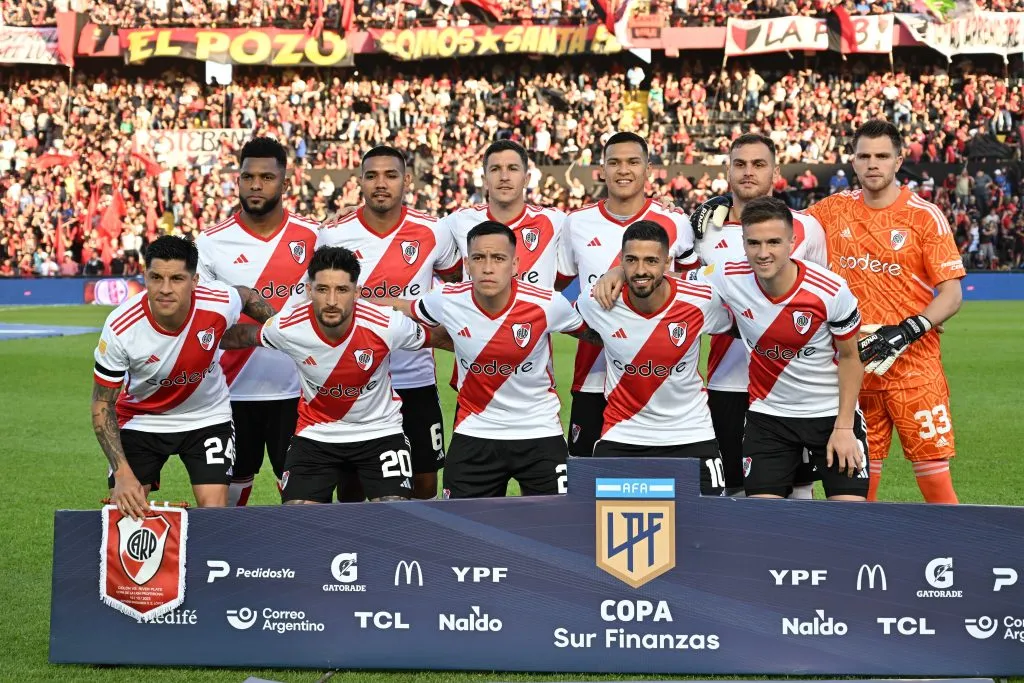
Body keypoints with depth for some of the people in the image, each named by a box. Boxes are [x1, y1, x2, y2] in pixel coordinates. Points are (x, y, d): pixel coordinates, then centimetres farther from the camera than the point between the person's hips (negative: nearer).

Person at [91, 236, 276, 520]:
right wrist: (122, 473, -28)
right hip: (141, 420, 0)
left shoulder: (221, 304, -27)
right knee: (124, 511, -7)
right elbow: (102, 406, -19)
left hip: (207, 417, 1)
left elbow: (248, 296, 1)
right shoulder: (120, 327, -29)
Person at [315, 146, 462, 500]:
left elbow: (456, 284, 16)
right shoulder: (333, 236, -4)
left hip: (416, 379, 1)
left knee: (424, 481, 7)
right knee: (351, 483, 6)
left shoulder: (433, 232, -3)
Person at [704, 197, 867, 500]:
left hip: (832, 411, -1)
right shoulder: (729, 280, -16)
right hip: (768, 415, 2)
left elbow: (849, 358, -6)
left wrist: (844, 427, -8)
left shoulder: (831, 290, -20)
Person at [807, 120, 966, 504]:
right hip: (854, 366, 3)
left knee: (935, 477, -6)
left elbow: (952, 293, -4)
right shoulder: (835, 210, 8)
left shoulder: (925, 216, -2)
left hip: (914, 367, -3)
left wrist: (908, 330, -18)